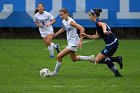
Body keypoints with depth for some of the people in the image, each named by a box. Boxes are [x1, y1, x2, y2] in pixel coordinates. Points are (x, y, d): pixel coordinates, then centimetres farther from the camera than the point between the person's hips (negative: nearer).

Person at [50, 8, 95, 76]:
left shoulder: (70, 22, -24)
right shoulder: (63, 21, 3)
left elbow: (82, 29, -28)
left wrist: (80, 41, -30)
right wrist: (56, 34, 22)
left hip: (73, 44, -10)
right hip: (70, 43, 10)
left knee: (59, 56, -10)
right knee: (74, 59, 24)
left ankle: (55, 72, 6)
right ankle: (91, 58, 34)